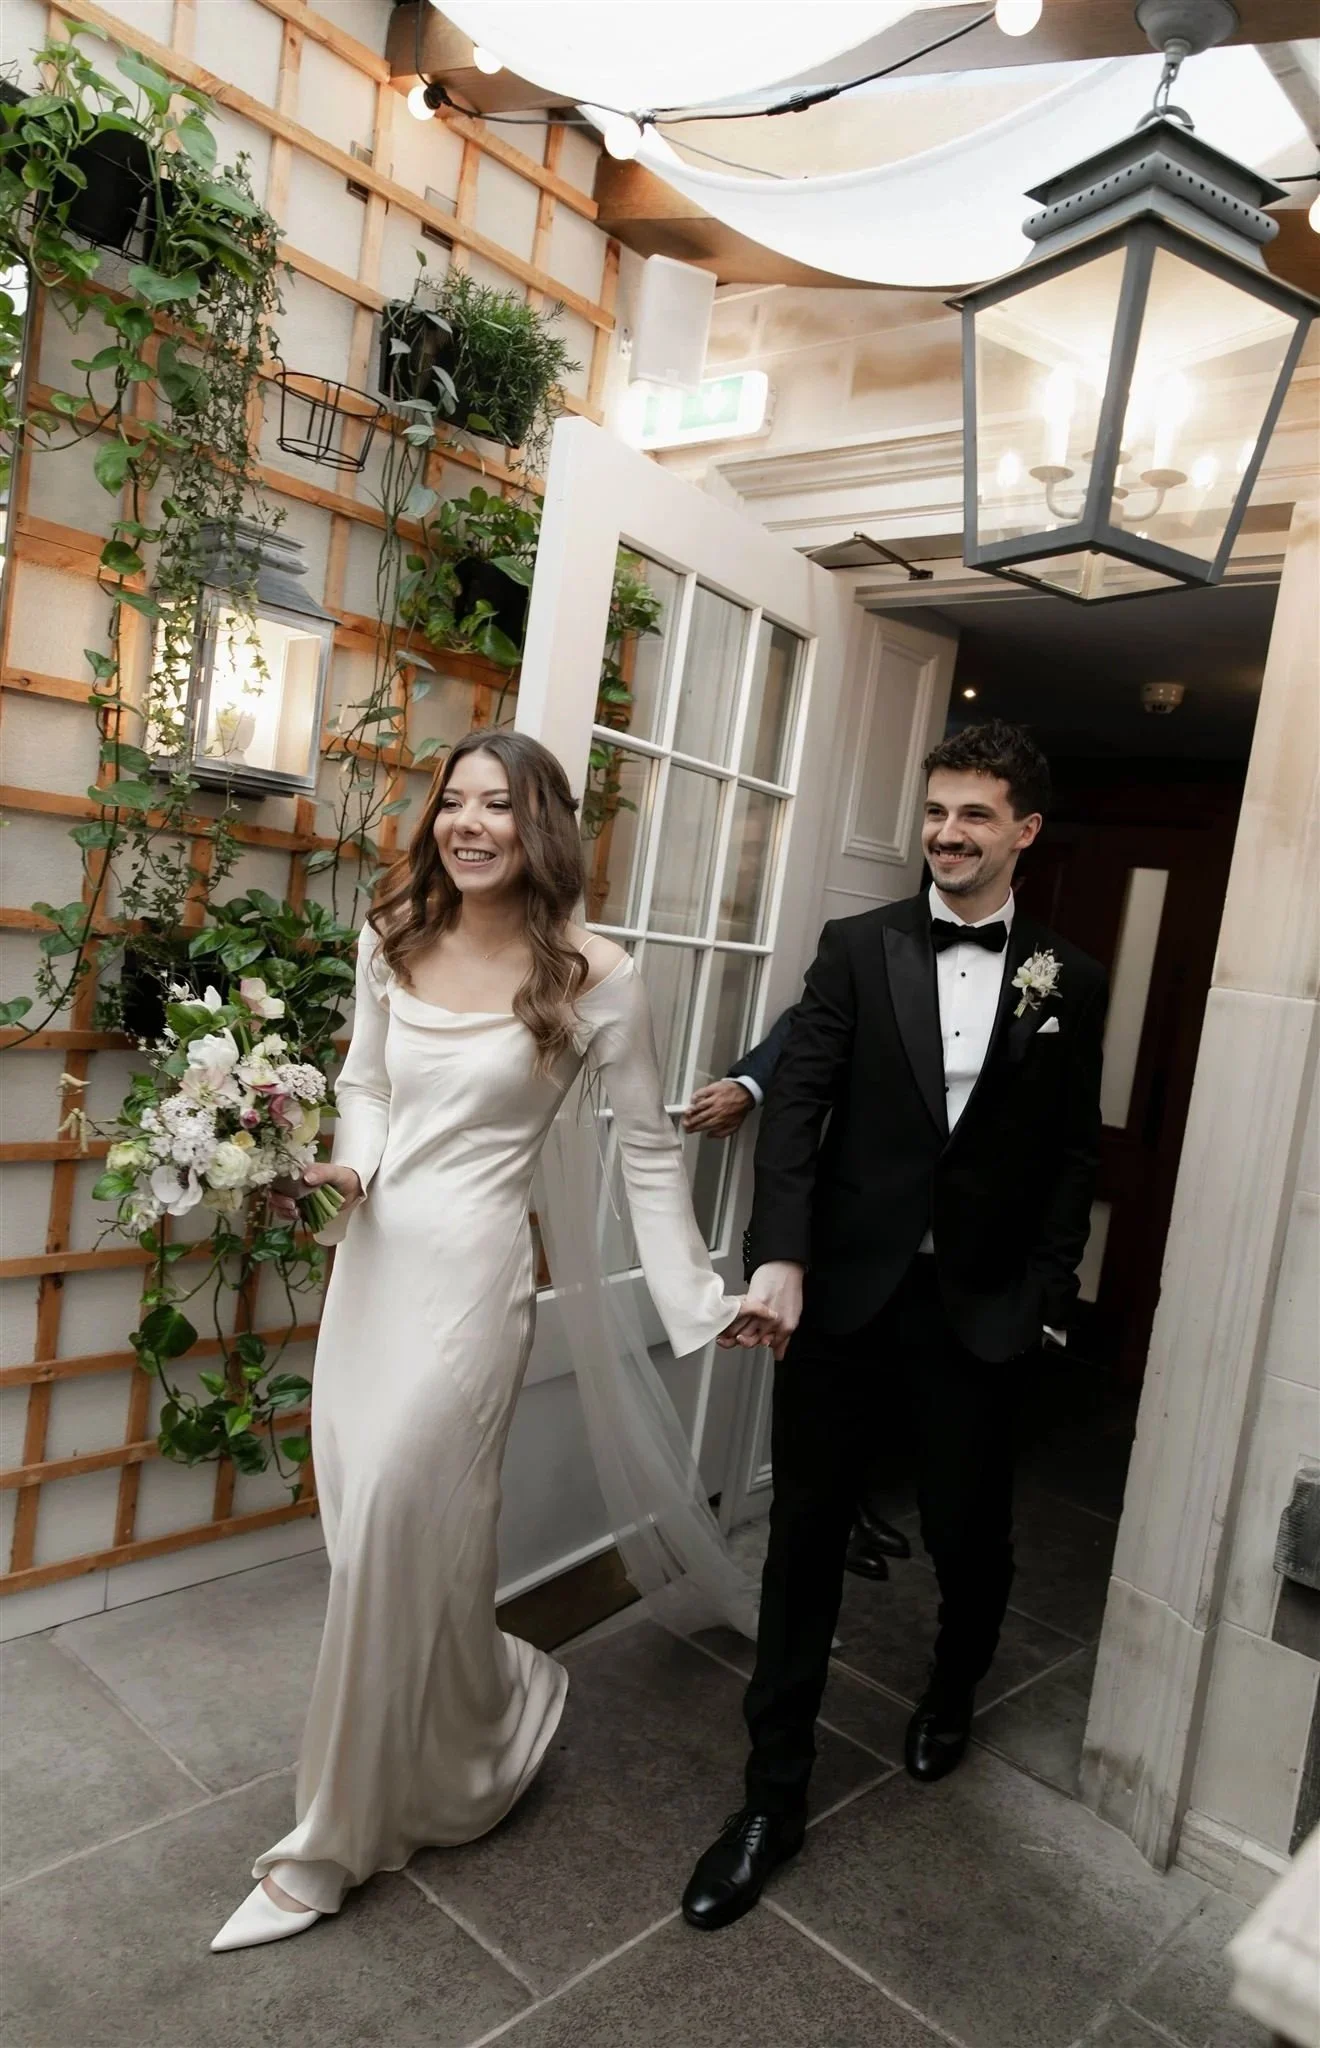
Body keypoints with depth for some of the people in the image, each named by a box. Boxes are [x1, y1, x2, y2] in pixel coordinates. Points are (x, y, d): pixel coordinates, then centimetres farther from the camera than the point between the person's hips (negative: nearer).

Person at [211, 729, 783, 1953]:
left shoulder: (590, 978, -10)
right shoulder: (392, 940, 4)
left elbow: (649, 1149, -4)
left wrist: (701, 1297, -3)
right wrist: (352, 1166, -2)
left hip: (467, 1269, -6)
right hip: (370, 1255, 6)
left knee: (394, 1520, -1)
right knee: (369, 1517, 11)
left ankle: (334, 1845, 24)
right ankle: (488, 1709, 41)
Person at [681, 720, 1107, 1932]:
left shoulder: (1070, 981, 3)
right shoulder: (859, 948, 1)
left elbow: (1074, 1156, 5)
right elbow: (796, 1104, -6)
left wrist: (1045, 1293, -1)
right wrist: (779, 1255, -17)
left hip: (981, 1309, 1)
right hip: (846, 1290, 0)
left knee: (968, 1535, 14)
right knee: (806, 1536, 7)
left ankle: (954, 1691, 49)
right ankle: (774, 1798, 24)